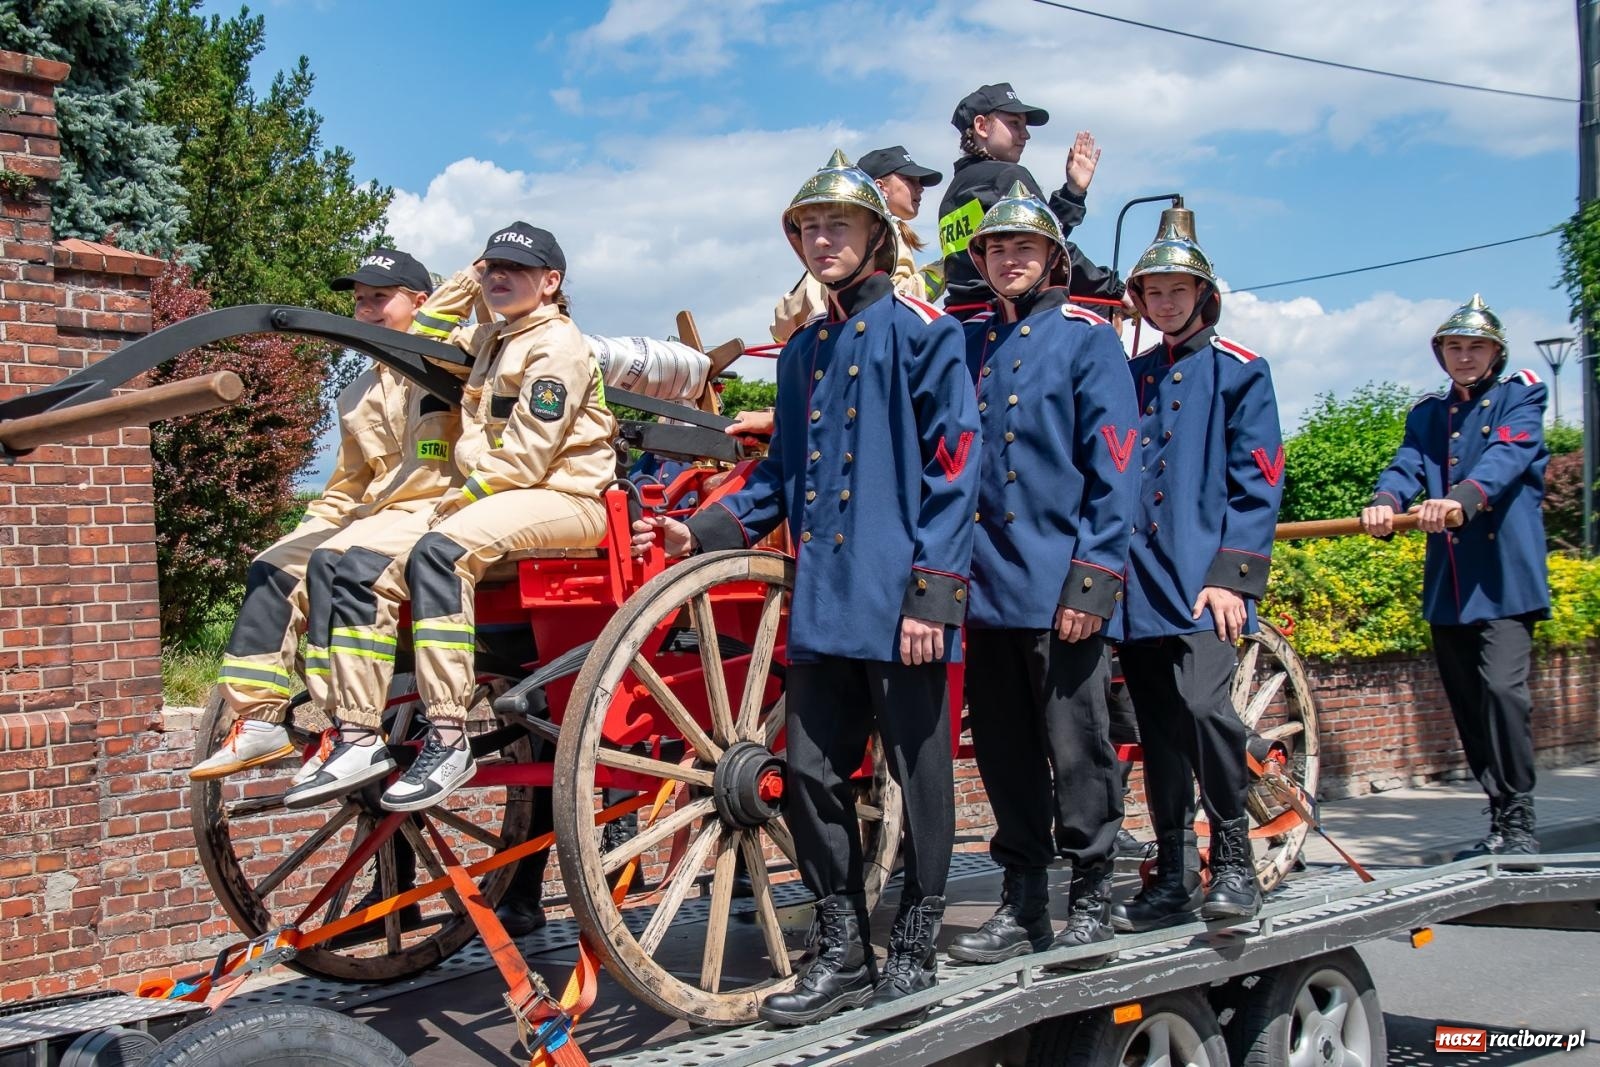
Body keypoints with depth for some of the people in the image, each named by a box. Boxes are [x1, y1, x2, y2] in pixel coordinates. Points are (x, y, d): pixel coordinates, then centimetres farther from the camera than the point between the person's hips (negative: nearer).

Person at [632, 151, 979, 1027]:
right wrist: (702, 531, 8)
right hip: (821, 602, 7)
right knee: (813, 775, 7)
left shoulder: (920, 331, -3)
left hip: (899, 601, -7)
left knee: (918, 772, 4)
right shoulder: (802, 352, 19)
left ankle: (914, 947, 19)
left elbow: (953, 469, -9)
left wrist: (931, 594, -14)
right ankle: (841, 951, 20)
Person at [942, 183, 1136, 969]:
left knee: (1076, 745, 2)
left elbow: (1112, 466, -6)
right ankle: (1022, 903, 21)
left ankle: (1090, 900, 15)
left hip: (1060, 584, -4)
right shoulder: (968, 343, 13)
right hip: (987, 582, 5)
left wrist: (1093, 578, -12)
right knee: (1004, 749, 10)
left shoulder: (1086, 337, 0)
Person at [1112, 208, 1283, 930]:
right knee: (1159, 731, 7)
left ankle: (1234, 857, -6)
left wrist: (1233, 576, -13)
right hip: (1140, 584, 5)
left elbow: (1257, 485, -3)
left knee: (1203, 704, -22)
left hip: (1203, 580, -5)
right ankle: (1173, 876, 16)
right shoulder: (1132, 378, 18)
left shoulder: (1237, 371, 4)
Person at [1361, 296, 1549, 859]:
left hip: (1503, 571, -5)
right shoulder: (1427, 413, 19)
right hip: (1447, 581, 5)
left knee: (1503, 687, -17)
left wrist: (1463, 497, -36)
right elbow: (1407, 465, 1)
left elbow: (1509, 454, -15)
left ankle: (1519, 823, -10)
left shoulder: (1520, 394, 5)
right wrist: (1386, 502, -24)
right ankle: (1499, 822, 16)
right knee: (1467, 702, 7)